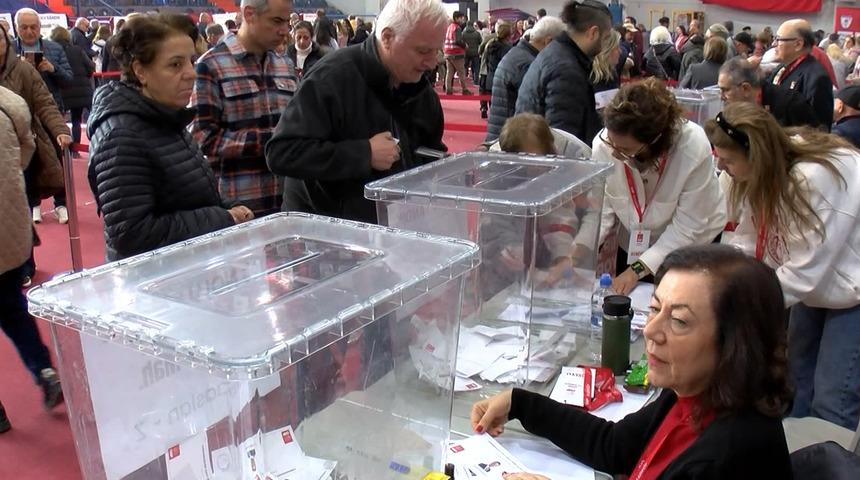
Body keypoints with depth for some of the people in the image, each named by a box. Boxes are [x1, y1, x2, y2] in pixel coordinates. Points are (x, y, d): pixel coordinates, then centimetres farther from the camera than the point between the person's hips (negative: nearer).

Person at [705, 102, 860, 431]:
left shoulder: (817, 178, -33)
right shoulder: (767, 170, -8)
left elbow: (804, 270, -29)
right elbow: (747, 241, -5)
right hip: (815, 284, 8)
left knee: (831, 404, -3)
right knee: (797, 384, 15)